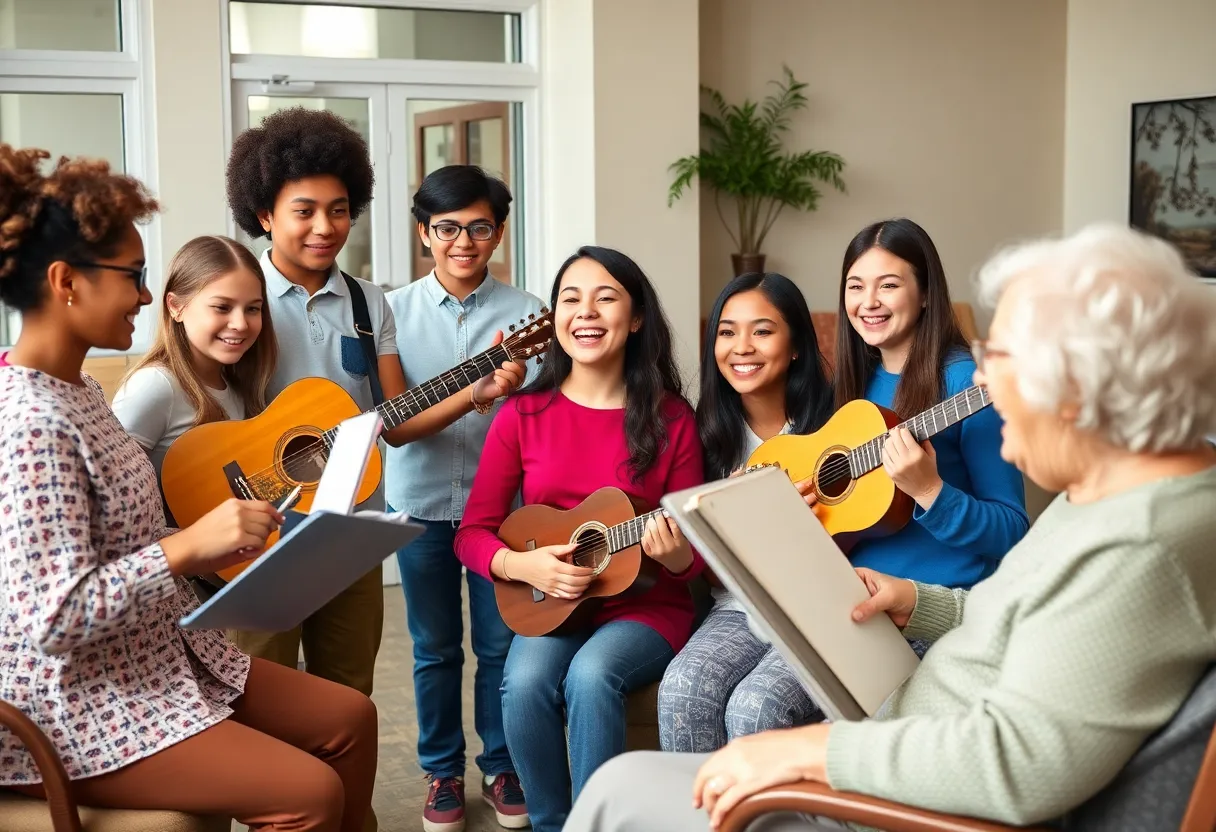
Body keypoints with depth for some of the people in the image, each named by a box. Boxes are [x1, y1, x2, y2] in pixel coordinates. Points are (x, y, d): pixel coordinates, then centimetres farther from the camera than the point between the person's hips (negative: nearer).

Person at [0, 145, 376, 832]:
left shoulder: (76, 389, 7)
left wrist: (212, 548, 1)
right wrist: (190, 546, -30)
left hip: (156, 658, 10)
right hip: (75, 709, -10)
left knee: (349, 717, 7)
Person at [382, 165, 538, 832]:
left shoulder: (526, 314, -3)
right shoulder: (395, 311, -1)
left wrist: (510, 389, -24)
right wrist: (473, 393, -25)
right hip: (421, 503, 1)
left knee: (501, 643, 8)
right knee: (435, 647, 11)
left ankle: (501, 766, 26)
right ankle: (443, 771, 27)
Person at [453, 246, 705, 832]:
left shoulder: (670, 419, -5)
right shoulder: (522, 415, 0)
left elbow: (694, 557, 0)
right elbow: (472, 533, 2)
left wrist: (676, 554, -23)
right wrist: (522, 566, -17)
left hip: (646, 606, -2)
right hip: (550, 606, 2)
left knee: (591, 675, -32)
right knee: (524, 682, -28)